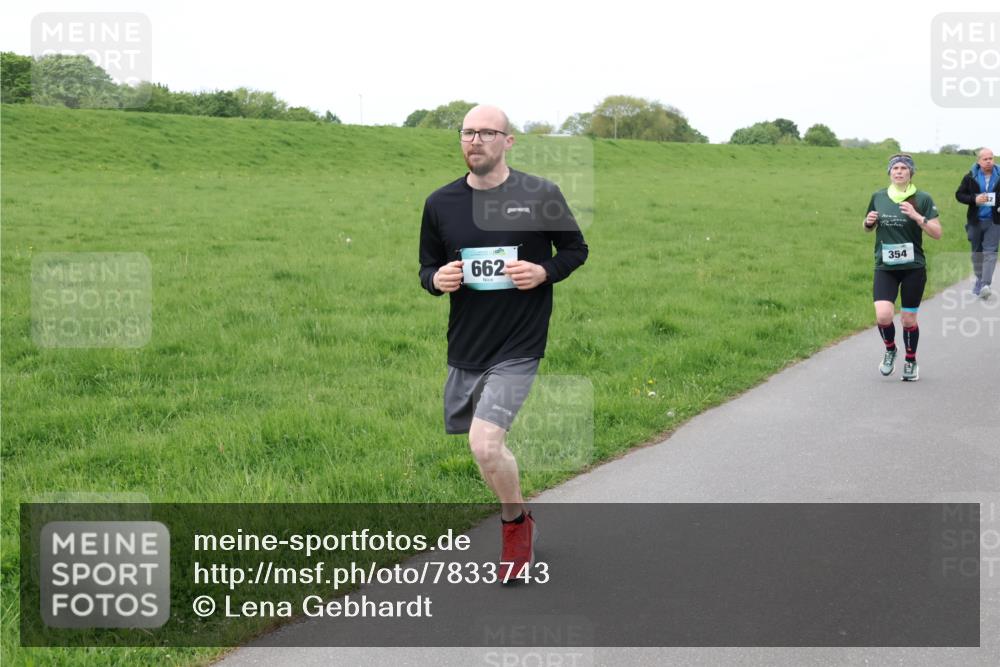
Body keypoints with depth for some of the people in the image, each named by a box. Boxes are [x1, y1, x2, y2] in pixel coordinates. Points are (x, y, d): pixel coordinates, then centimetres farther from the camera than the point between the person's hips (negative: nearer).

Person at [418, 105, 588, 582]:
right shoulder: (440, 203, 1)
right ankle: (516, 513, 44)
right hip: (464, 345, 5)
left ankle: (515, 523, 10)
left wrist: (544, 271, -15)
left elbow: (576, 249, 5)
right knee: (482, 443, 16)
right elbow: (427, 265, 12)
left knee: (485, 444, -18)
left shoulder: (540, 195, -7)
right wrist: (436, 279, -12)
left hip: (518, 346, -4)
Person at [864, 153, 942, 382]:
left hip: (913, 268, -1)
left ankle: (911, 361, 29)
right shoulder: (878, 197, 5)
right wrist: (869, 222, -4)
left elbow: (937, 233, -6)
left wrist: (917, 216, -19)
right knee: (883, 315, -16)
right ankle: (890, 350, 15)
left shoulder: (922, 199, -3)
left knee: (909, 319, 5)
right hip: (885, 268, 1)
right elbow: (868, 228, 19)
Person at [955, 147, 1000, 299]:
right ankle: (979, 279, 32)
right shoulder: (970, 177, 0)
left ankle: (985, 285, -19)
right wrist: (974, 199, -15)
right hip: (975, 220, 1)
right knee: (977, 252, 13)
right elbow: (959, 194, 2)